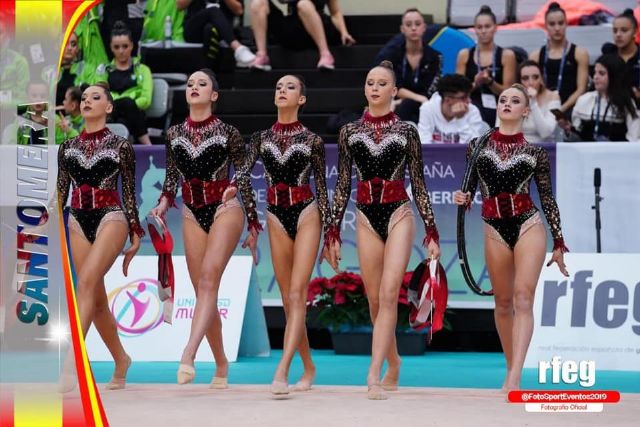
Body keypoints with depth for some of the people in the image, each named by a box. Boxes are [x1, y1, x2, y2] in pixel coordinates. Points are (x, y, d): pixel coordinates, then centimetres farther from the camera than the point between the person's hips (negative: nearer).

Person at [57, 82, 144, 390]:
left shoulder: (120, 145, 2)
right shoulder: (68, 147, 12)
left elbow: (129, 192, 3)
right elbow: (60, 192, 13)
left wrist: (135, 236, 2)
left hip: (110, 217, -5)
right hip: (78, 221, 5)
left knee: (86, 283, -24)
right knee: (96, 299, 6)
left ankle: (71, 361, -31)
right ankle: (121, 360, 23)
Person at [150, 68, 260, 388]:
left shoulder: (228, 133, -2)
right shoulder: (174, 134, 9)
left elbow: (244, 180, 3)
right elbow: (171, 177, 15)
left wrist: (253, 228, 5)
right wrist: (164, 203, -6)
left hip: (225, 209, -5)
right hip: (192, 214, 5)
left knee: (208, 278, -23)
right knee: (203, 290, 4)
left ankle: (188, 355, -38)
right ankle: (221, 364, 14)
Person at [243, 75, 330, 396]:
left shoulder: (311, 140, 2)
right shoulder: (262, 138, 9)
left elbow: (322, 186, 3)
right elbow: (244, 172, -2)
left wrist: (329, 231, 0)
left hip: (306, 214, -4)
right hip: (276, 216, 4)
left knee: (296, 294, -14)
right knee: (287, 298, 7)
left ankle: (282, 370, -24)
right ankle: (308, 367, 20)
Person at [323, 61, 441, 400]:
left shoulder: (406, 131, 2)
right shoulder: (349, 131, 7)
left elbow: (418, 184, 4)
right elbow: (342, 185, 8)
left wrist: (431, 232, 1)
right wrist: (332, 233, 4)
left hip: (398, 215, -3)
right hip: (366, 219, 3)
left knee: (388, 295, -15)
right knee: (374, 300, 6)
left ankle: (374, 374, -21)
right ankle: (393, 365, 25)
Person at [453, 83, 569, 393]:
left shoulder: (535, 152, 5)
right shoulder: (477, 146, 9)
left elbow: (547, 198, 8)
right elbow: (470, 190, 15)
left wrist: (558, 243, 8)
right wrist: (463, 199, -10)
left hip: (528, 225, -2)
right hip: (495, 229, 2)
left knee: (523, 297, -13)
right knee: (503, 301, 7)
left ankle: (514, 377, -23)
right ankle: (512, 368, 20)